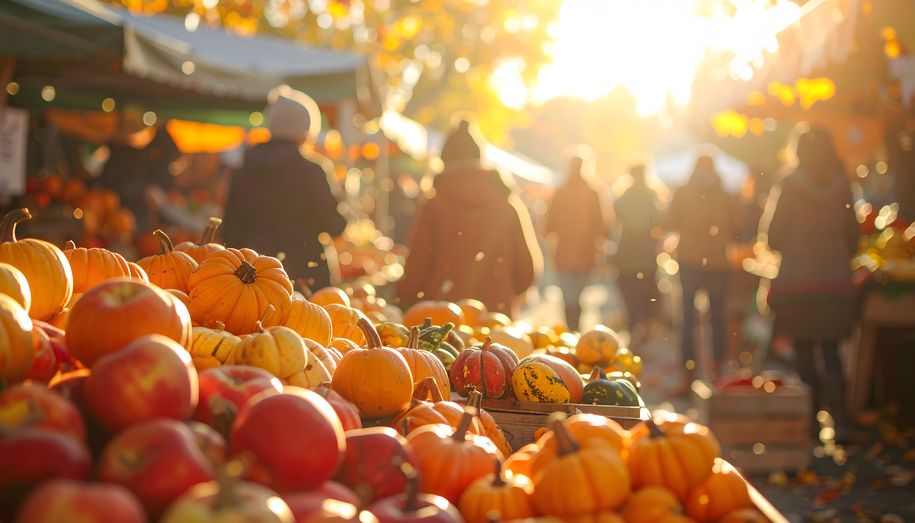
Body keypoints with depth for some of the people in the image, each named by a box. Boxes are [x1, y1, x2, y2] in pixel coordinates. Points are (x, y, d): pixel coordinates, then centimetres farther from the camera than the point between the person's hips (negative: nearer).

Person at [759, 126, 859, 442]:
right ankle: (840, 419, -2)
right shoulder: (843, 187, 1)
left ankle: (812, 418, 9)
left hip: (798, 279, -3)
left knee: (804, 352, 8)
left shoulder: (790, 186, -7)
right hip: (836, 281, 3)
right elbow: (852, 236, 7)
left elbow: (774, 236, -6)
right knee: (831, 351, 8)